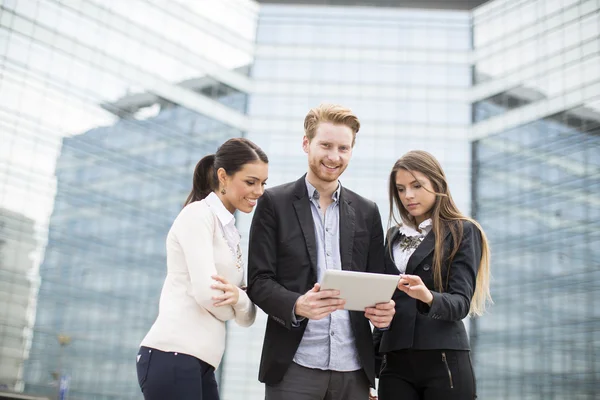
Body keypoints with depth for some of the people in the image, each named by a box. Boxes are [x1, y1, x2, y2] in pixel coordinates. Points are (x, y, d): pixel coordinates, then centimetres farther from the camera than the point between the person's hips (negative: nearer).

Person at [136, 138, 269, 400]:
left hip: (201, 364, 8)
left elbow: (247, 317, 14)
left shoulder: (231, 233, 20)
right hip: (172, 357, -8)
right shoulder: (198, 214, -6)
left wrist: (237, 297, -9)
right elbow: (205, 292, -17)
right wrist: (233, 302, 5)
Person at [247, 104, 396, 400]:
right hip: (293, 365, -3)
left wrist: (384, 310, -9)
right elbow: (259, 281, -2)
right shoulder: (274, 203, 3)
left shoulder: (367, 212, 13)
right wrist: (297, 305, -21)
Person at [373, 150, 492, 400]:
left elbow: (461, 304, -10)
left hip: (444, 362, -4)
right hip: (395, 363, 4)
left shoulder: (463, 232, -1)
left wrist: (428, 297, -31)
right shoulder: (394, 236, 15)